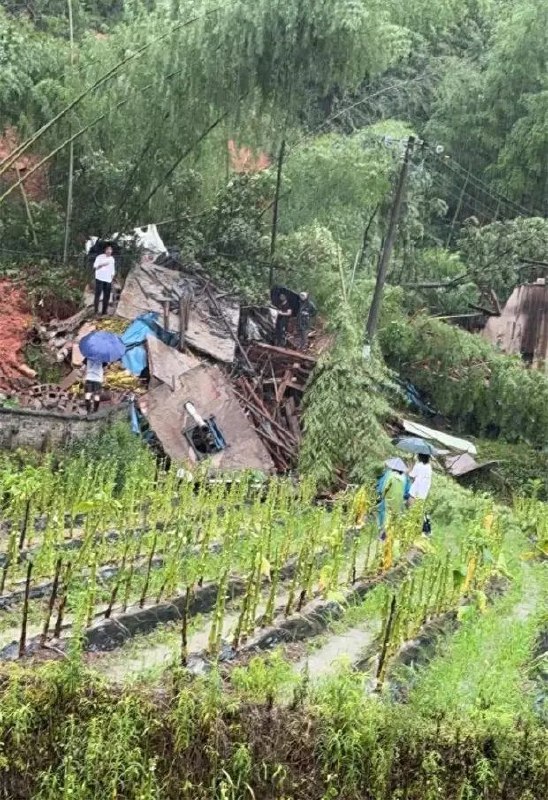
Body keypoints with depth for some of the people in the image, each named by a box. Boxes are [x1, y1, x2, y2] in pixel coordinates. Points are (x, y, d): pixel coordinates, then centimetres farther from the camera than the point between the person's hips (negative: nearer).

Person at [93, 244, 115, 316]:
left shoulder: (112, 259, 13)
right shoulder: (100, 257, -4)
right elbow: (95, 267, -7)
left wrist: (112, 279, 12)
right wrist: (102, 265, -21)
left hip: (108, 280, 5)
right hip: (100, 279, -5)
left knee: (107, 296, 4)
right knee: (98, 295, -7)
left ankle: (105, 311, 10)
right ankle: (96, 311, -5)